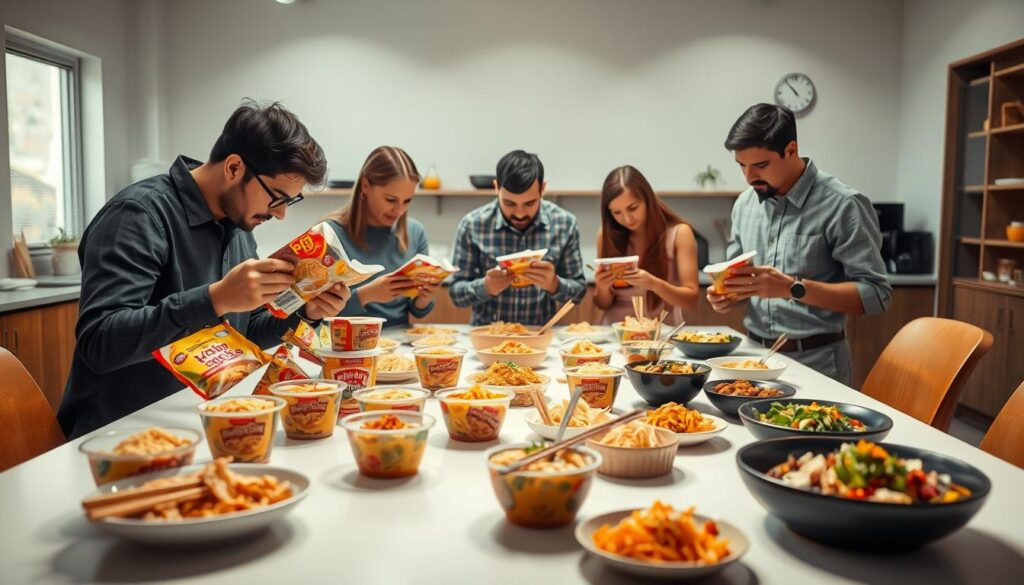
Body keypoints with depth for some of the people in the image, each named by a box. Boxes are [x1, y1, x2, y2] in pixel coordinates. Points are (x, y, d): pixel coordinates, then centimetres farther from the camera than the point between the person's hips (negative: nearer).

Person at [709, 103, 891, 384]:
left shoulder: (841, 205, -12)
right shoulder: (745, 203, 6)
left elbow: (875, 294, -15)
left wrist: (793, 288, -25)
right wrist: (727, 295, -7)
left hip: (816, 361, -5)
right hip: (755, 354, 5)